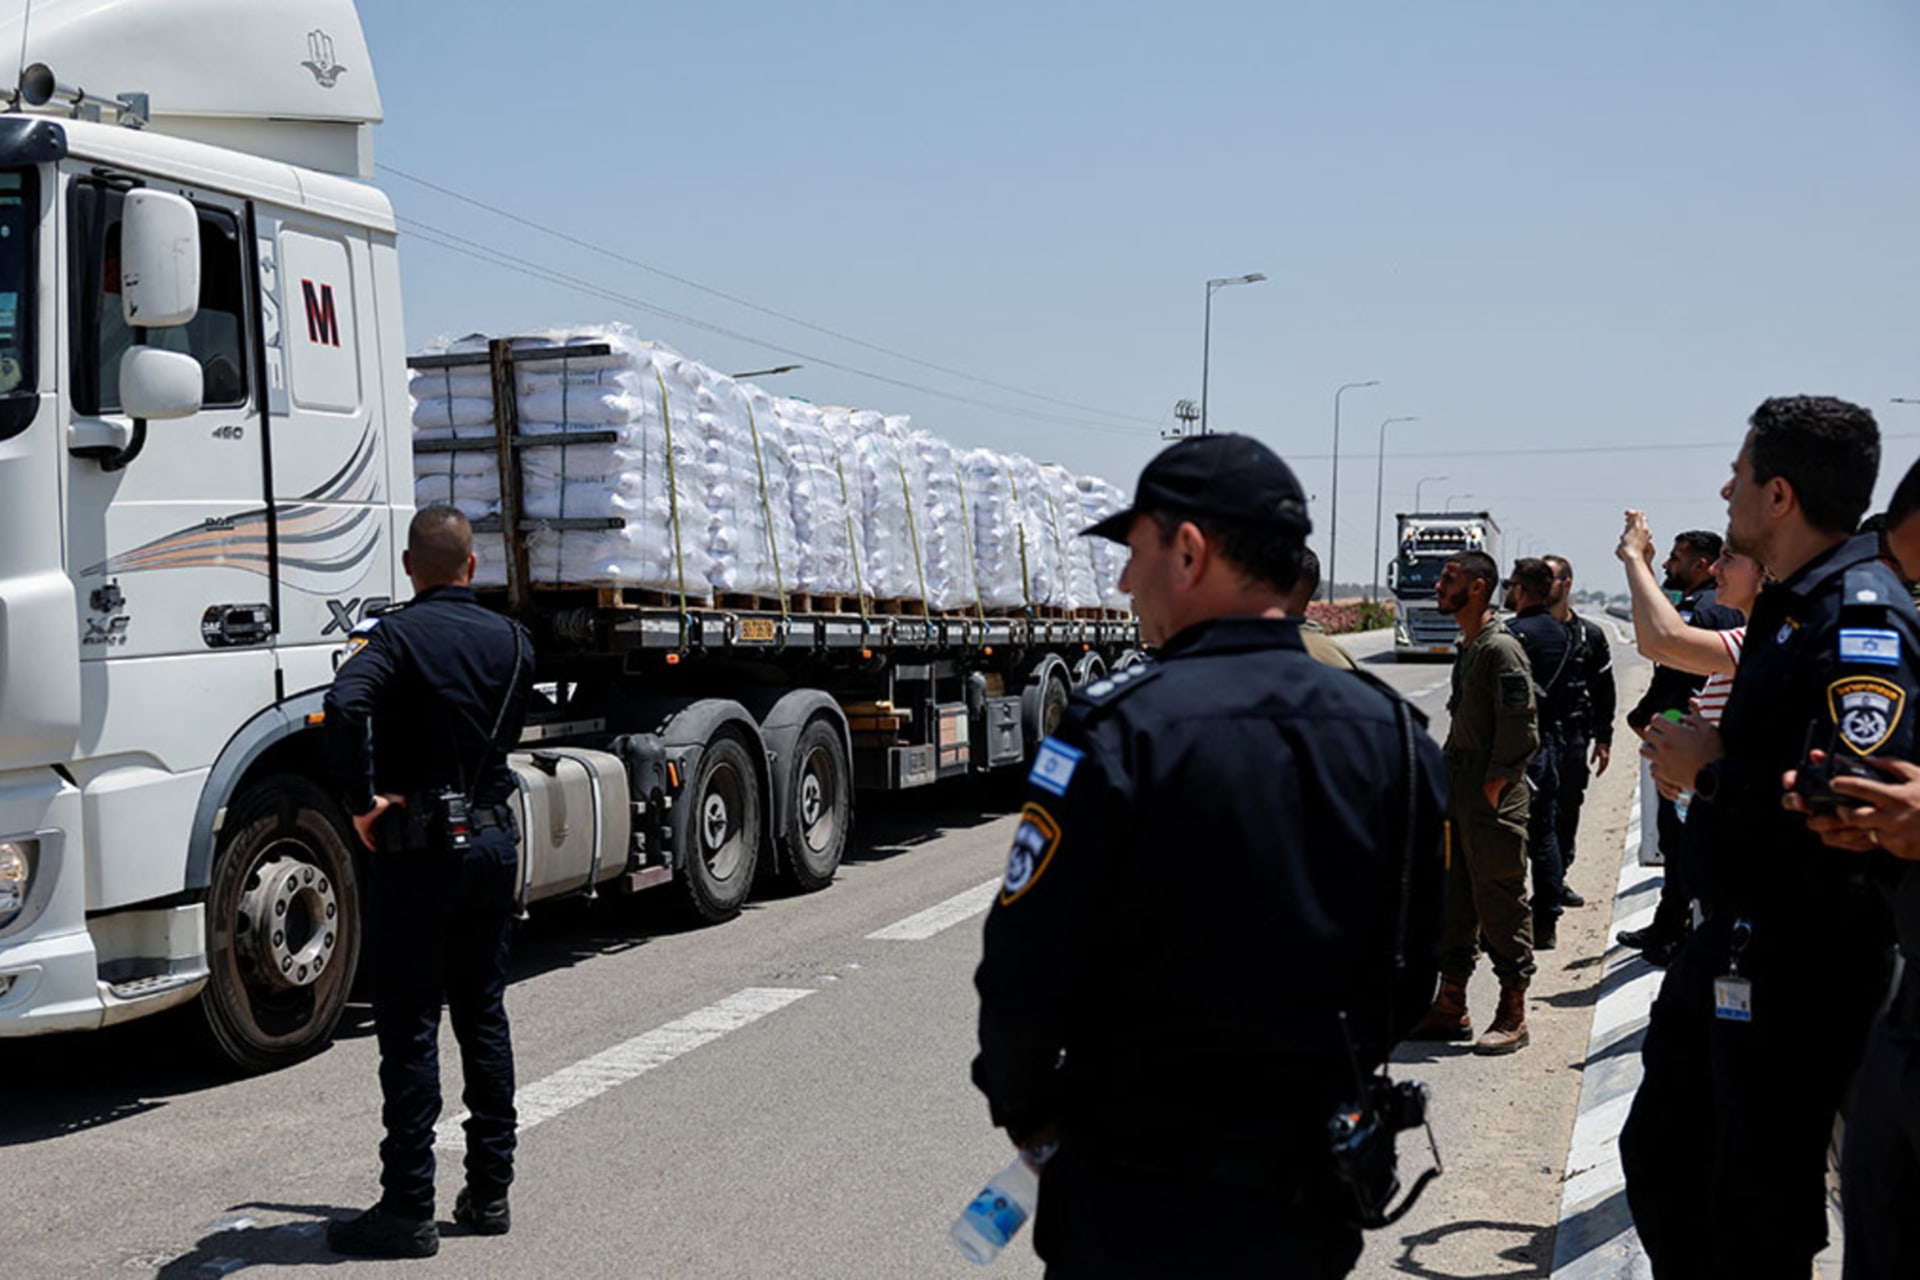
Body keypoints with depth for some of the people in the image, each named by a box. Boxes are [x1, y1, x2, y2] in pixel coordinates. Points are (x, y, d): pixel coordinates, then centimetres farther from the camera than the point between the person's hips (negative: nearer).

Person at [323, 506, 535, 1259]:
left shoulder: (394, 635, -11)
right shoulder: (512, 640, 7)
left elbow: (344, 704, -29)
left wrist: (362, 801, -22)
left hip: (418, 847, -5)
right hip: (494, 836, 6)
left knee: (409, 1028, 0)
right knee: (483, 1015, 14)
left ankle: (408, 1210, 4)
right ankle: (490, 1192, 20)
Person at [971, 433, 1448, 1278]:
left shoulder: (1119, 731, -19)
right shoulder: (1391, 733, -2)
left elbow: (1026, 977, -17)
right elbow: (1411, 969, 5)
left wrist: (1026, 1112, 0)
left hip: (1141, 1206, -4)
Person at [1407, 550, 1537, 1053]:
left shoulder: (1502, 649, -14)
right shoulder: (1467, 648, 14)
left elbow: (1518, 731, -19)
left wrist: (1491, 789, -18)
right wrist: (1448, 791, 15)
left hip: (1493, 803, -9)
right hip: (1459, 797, 9)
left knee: (1501, 907, -1)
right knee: (1453, 902, 13)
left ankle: (1513, 1016, 9)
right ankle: (1450, 1007, 21)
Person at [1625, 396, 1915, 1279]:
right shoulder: (1790, 607, 11)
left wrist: (1711, 772, -18)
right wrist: (1706, 758, -1)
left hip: (1798, 966, -10)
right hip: (1730, 945, 10)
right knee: (1660, 1158, 21)